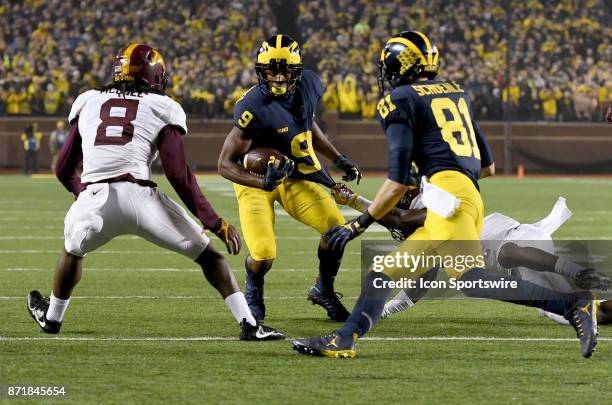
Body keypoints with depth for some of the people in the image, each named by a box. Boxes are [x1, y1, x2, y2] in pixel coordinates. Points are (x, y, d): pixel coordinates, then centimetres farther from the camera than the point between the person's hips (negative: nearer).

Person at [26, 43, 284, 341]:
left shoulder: (88, 103, 22)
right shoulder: (162, 109, 12)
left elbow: (64, 169, 26)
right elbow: (178, 174, 2)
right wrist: (214, 223, 5)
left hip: (92, 199, 2)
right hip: (138, 194, -2)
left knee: (73, 250, 35)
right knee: (208, 255, 13)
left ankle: (52, 317, 53)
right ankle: (248, 325, 5)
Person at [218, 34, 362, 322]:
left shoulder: (308, 86, -9)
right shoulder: (253, 109, -29)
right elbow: (226, 164, -26)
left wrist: (339, 159, 14)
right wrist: (262, 182, -41)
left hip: (296, 178, 5)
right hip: (255, 180, -5)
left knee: (337, 227, -13)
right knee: (264, 255, -19)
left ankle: (324, 291, 15)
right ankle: (253, 293, 19)